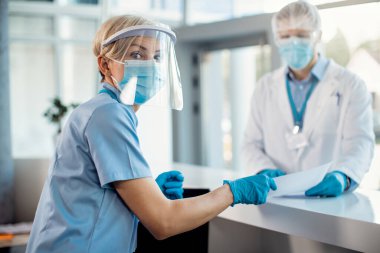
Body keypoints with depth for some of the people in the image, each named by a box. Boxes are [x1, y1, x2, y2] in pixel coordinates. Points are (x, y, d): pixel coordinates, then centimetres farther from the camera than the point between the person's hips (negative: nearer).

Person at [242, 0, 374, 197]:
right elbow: (252, 144, 13)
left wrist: (342, 177, -26)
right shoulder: (265, 87, 15)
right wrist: (265, 171, -9)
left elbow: (360, 143, -5)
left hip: (330, 198, -2)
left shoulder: (350, 85, 5)